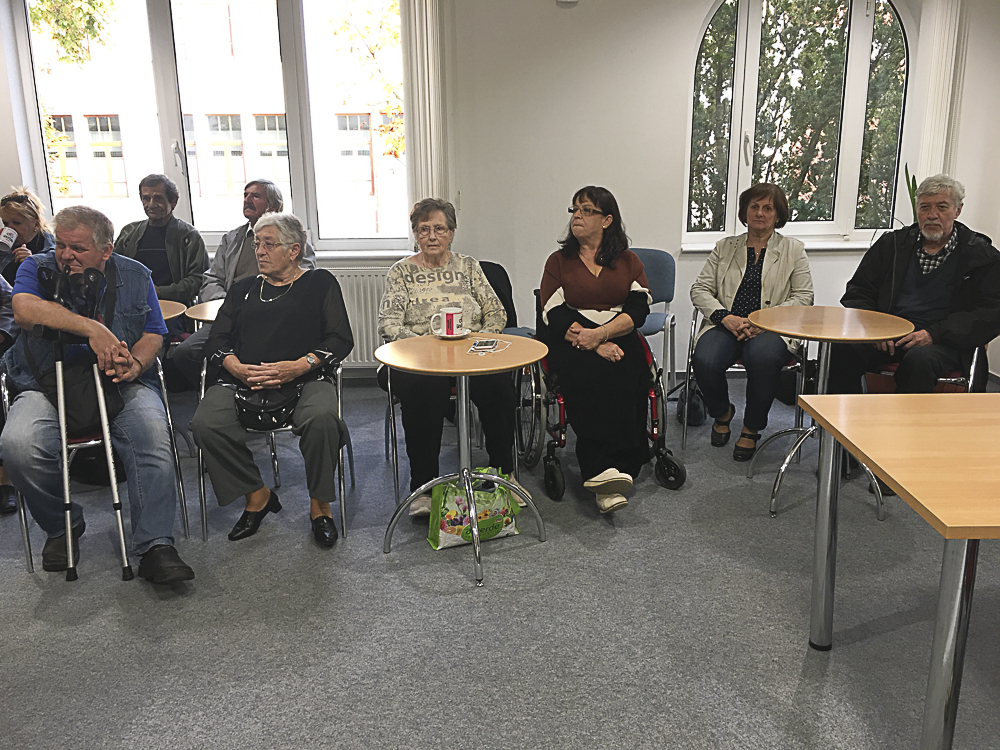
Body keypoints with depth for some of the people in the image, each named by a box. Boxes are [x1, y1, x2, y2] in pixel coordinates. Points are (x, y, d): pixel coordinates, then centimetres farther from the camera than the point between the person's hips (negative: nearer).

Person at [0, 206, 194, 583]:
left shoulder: (134, 276, 10)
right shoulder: (37, 268, 4)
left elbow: (154, 334, 9)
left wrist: (135, 363, -14)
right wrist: (92, 329, -30)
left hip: (119, 386, 0)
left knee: (151, 430, -31)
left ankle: (155, 546, -28)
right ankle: (62, 526, 1)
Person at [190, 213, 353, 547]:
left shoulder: (319, 283, 14)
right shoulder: (243, 288, 25)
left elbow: (341, 340, 3)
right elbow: (216, 339, 15)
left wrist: (298, 366, -13)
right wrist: (238, 368, -7)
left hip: (304, 381, -3)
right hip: (242, 382, 3)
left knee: (321, 418, -36)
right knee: (206, 424, -26)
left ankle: (320, 504, -12)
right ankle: (256, 495, -3)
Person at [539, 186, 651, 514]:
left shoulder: (628, 261, 15)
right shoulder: (559, 260, 12)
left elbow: (639, 309, 1)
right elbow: (555, 315, -2)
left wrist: (600, 334, -17)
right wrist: (597, 347, -16)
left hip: (618, 339, 1)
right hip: (572, 343, -1)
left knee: (625, 377, -30)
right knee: (592, 375, -32)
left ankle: (600, 472, -29)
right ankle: (604, 475, -36)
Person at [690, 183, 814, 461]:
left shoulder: (793, 250, 14)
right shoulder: (725, 247, 18)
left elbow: (804, 297, 4)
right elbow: (699, 289, 10)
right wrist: (725, 317, -9)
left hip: (770, 330, -2)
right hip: (726, 325, 2)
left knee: (763, 358, -37)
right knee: (704, 361, -31)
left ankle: (751, 429, -10)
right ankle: (722, 413, 5)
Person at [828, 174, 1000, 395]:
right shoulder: (892, 243, 16)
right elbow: (857, 293, 13)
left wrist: (933, 334, -15)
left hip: (944, 343, -2)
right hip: (886, 336, 3)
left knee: (919, 360, -37)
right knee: (842, 349, -27)